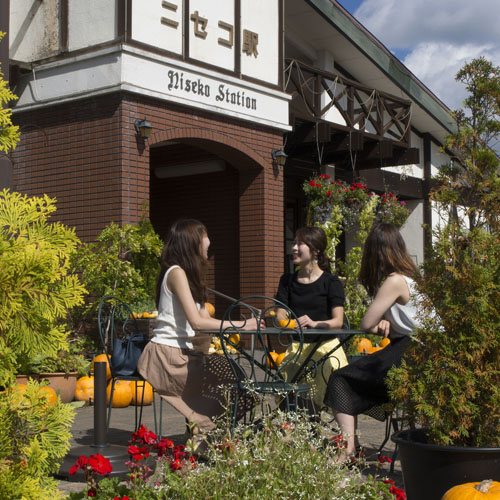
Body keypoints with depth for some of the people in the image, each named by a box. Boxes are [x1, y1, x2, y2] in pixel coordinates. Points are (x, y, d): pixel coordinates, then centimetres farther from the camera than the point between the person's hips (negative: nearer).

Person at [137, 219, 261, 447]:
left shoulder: (189, 273, 18)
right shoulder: (176, 272, -12)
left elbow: (205, 318, 9)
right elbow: (196, 321, -22)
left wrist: (244, 324, -5)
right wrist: (241, 325, -21)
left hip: (183, 353, 9)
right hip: (166, 356, -9)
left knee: (233, 368, -7)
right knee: (227, 380, -18)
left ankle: (203, 434, -4)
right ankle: (204, 434, -3)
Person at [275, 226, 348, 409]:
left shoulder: (331, 282, 2)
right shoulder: (287, 280, 15)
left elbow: (338, 321, -5)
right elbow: (280, 316, 9)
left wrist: (314, 323, -25)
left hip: (325, 346, -3)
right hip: (296, 347, 3)